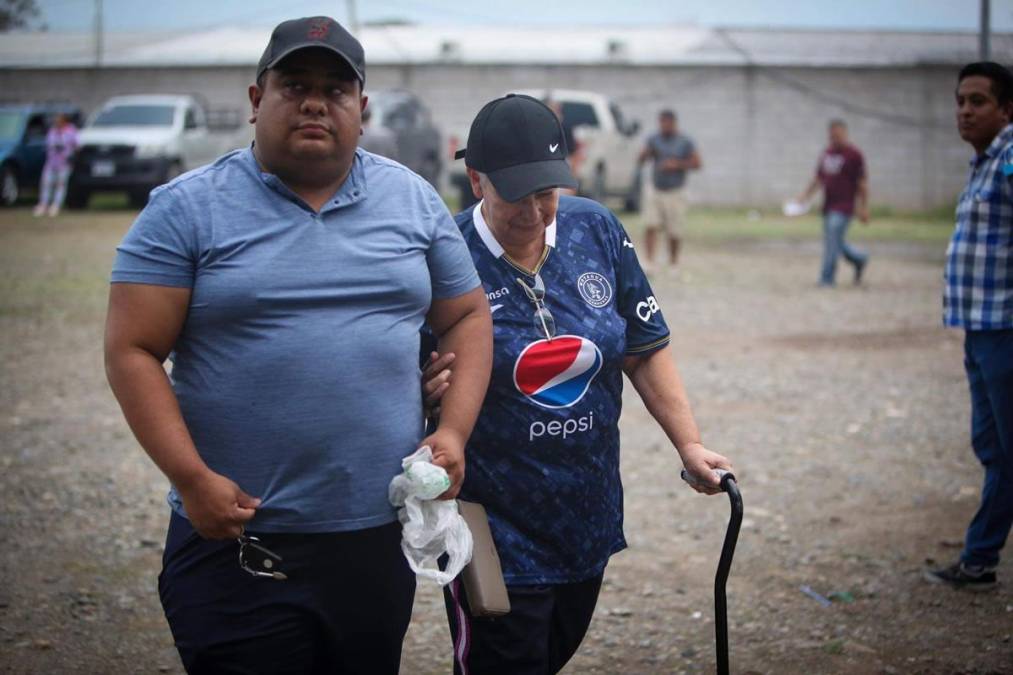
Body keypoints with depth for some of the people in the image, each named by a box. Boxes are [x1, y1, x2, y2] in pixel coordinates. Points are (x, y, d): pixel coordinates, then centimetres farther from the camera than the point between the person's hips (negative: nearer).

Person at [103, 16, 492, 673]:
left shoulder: (414, 199, 8)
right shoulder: (186, 209, -4)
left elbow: (467, 316, 14)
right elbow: (132, 352, -7)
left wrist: (454, 432, -1)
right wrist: (192, 480, -16)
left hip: (381, 537, 4)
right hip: (236, 543, -4)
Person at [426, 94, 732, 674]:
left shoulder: (597, 231, -1)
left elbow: (645, 347, 8)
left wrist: (689, 444, 1)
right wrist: (427, 391, -29)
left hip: (589, 515, 5)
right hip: (495, 533, -5)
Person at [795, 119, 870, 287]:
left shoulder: (854, 155, -6)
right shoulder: (826, 153, 12)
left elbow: (863, 183, -6)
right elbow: (818, 178, 19)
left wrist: (864, 208, -8)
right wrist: (806, 195, 8)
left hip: (844, 208, -7)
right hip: (828, 206, 7)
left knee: (833, 240, -14)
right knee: (836, 242, 13)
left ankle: (827, 278, -11)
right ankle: (859, 259, 37)